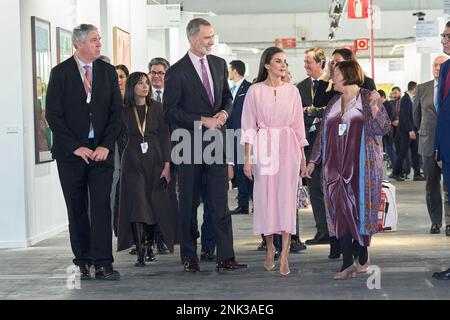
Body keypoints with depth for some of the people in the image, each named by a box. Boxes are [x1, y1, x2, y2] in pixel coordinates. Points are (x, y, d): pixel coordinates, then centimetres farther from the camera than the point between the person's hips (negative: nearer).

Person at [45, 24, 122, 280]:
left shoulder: (108, 71, 7)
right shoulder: (61, 73, -1)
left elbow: (116, 112, 5)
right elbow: (53, 115, -5)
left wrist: (106, 146, -6)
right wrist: (75, 147, -11)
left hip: (101, 150, 1)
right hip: (71, 151, -1)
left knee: (102, 206, -6)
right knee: (77, 209, 5)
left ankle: (103, 264, -6)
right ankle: (82, 263, 12)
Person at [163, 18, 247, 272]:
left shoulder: (219, 64, 10)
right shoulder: (177, 72, -7)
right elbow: (171, 111, -10)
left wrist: (224, 113, -3)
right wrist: (203, 121, -16)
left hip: (216, 140, 4)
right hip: (190, 143, -4)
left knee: (221, 201, 0)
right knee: (189, 202, 6)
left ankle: (225, 258, 0)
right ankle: (190, 257, 15)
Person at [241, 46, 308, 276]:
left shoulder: (292, 91, 7)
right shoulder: (255, 91, 1)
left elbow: (298, 124, 12)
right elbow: (249, 126, 0)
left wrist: (302, 154, 11)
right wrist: (247, 158, -5)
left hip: (288, 147, 1)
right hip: (263, 147, -1)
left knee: (286, 197, -6)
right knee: (265, 196, 4)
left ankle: (284, 254, -9)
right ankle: (270, 248, 21)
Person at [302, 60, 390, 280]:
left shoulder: (369, 99, 1)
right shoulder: (333, 103, 16)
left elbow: (382, 129, -7)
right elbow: (322, 135, 18)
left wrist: (375, 108, -23)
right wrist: (313, 161, 13)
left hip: (362, 166, -4)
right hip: (336, 167, 4)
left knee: (361, 209, 2)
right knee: (339, 211, -5)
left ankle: (363, 257, 18)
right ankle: (347, 263, -4)